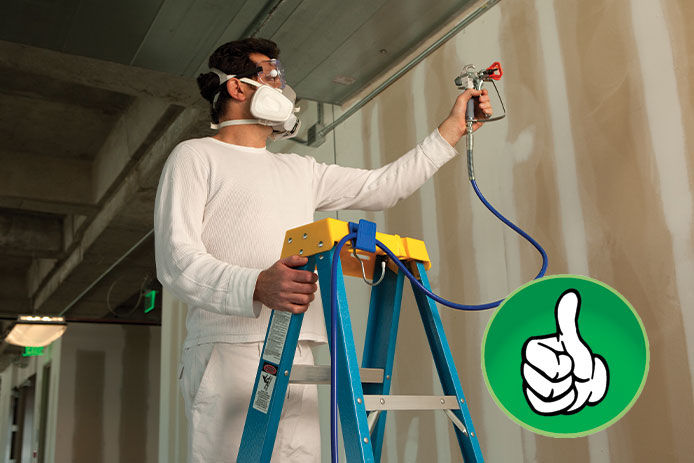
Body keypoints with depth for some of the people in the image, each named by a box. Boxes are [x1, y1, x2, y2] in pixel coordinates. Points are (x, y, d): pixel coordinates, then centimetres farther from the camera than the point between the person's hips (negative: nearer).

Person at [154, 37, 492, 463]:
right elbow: (175, 260, -7)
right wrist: (257, 286, -25)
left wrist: (453, 128, 27)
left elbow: (382, 187, 25)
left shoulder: (300, 170, 26)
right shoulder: (196, 156, 6)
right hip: (229, 353, -5)